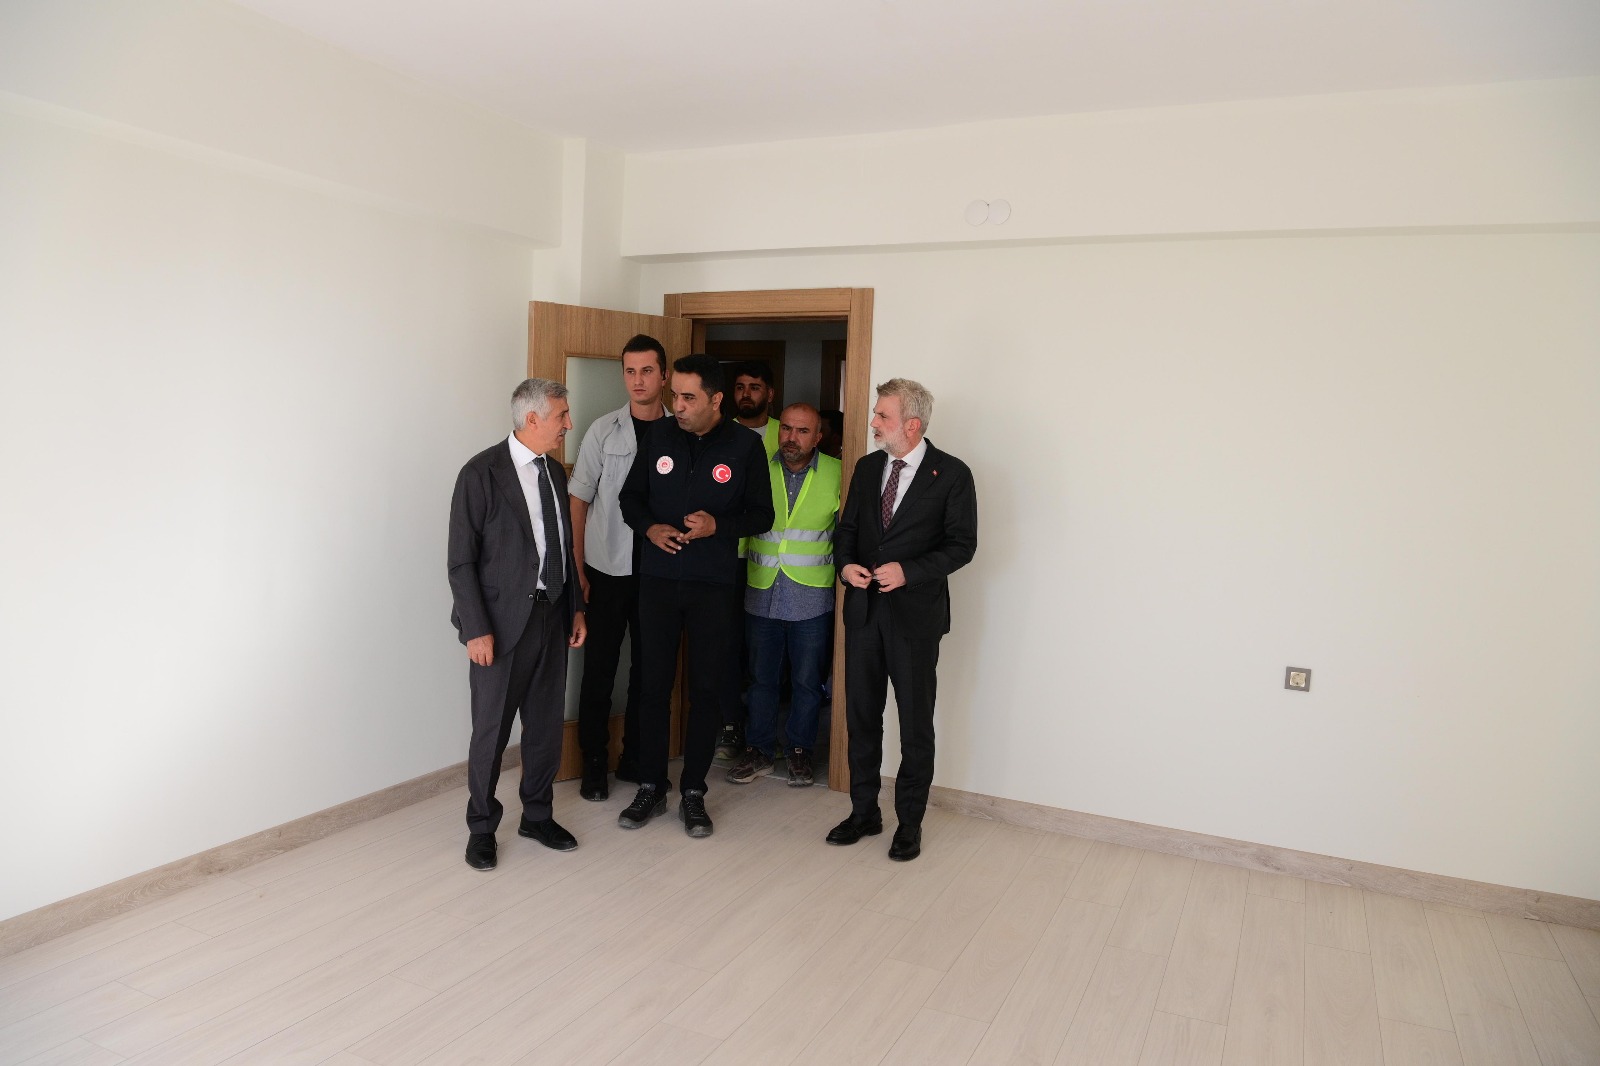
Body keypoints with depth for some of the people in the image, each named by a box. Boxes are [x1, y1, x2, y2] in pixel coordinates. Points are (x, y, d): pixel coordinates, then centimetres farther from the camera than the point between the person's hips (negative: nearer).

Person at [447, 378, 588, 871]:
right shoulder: (481, 473, -11)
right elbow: (461, 560, -12)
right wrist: (476, 629, -16)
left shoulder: (555, 472, 9)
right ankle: (481, 828, 24)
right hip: (503, 622, -6)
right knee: (491, 731, 6)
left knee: (547, 725, 15)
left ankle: (537, 815, 33)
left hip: (551, 617, 6)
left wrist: (576, 608, 12)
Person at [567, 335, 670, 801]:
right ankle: (594, 764, 20)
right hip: (607, 570, -1)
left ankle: (635, 758, 27)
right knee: (599, 669, 5)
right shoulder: (603, 431, -3)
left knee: (647, 668, 11)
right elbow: (579, 501, -1)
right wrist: (578, 570, -5)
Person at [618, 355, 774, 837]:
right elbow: (631, 497, 9)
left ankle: (693, 791, 19)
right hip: (658, 579, 2)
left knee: (706, 688, 5)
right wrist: (649, 527, -11)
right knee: (654, 684, 8)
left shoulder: (744, 445, -4)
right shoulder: (659, 435, 2)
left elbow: (761, 514, 0)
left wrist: (719, 525, -18)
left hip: (712, 584, -1)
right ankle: (651, 786, 22)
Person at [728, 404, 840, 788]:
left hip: (812, 598, -1)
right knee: (761, 677, 12)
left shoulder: (837, 474, -4)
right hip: (762, 594, 2)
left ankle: (799, 750, 28)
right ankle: (758, 751, 27)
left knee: (807, 680, 10)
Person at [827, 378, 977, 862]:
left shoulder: (951, 474, -7)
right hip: (863, 608, 5)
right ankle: (863, 812, 28)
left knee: (916, 723, 5)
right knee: (861, 716, 12)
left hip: (915, 613, -5)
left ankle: (909, 823, 20)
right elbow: (847, 527, 14)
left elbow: (962, 545, -8)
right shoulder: (867, 467, 9)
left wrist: (908, 572, -19)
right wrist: (845, 564, -7)